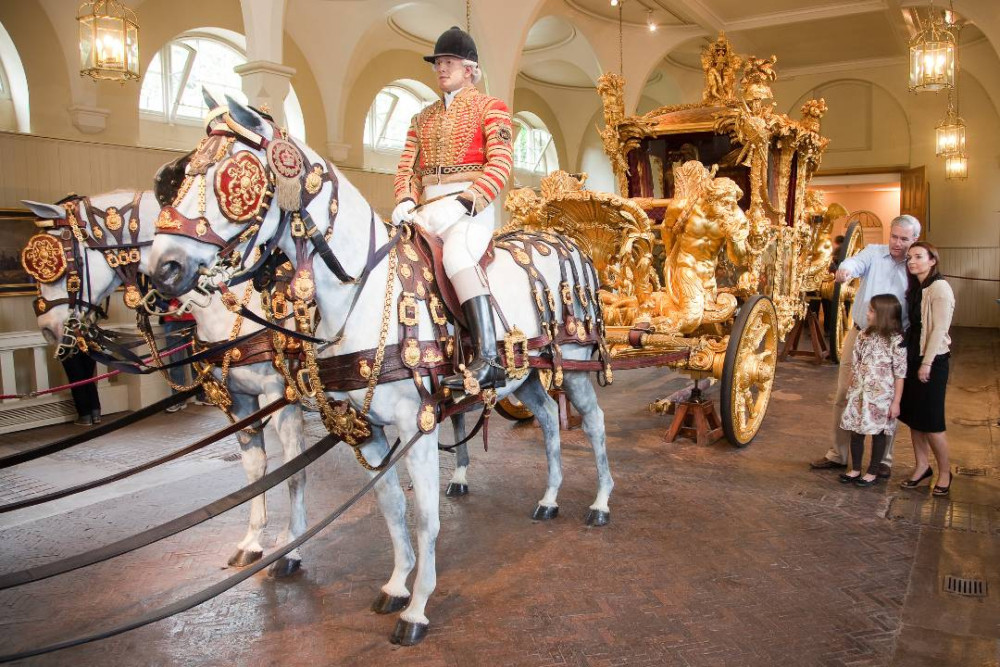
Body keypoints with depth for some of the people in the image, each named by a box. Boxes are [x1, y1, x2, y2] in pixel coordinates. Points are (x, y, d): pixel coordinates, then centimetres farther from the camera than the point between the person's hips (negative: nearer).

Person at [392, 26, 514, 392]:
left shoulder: (490, 107, 7)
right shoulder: (423, 118, 24)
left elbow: (501, 161, -6)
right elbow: (407, 165, 17)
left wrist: (464, 202, -19)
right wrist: (406, 200, -5)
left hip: (471, 205, -7)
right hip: (427, 208, 7)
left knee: (456, 255, -35)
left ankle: (489, 360, -41)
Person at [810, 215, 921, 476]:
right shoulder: (874, 253, 1)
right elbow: (856, 262, -21)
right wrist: (846, 269, -45)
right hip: (859, 335, 1)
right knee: (843, 397, 8)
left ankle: (884, 459, 26)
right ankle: (837, 454, 23)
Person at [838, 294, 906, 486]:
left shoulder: (896, 341, -12)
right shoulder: (864, 336, 4)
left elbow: (899, 375, -11)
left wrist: (896, 402, -11)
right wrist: (851, 391, 11)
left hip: (881, 396, -5)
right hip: (859, 394, 5)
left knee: (878, 433, 8)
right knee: (856, 431, 10)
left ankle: (872, 472, 20)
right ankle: (855, 469, 24)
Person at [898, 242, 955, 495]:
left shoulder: (939, 288, -14)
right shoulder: (915, 288, 12)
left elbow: (939, 329, -17)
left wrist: (927, 363, -17)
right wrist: (912, 359, 8)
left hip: (932, 360, -8)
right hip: (913, 358, 8)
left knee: (930, 420, -2)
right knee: (912, 416, 12)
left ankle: (944, 472, 16)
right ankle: (922, 466, 24)